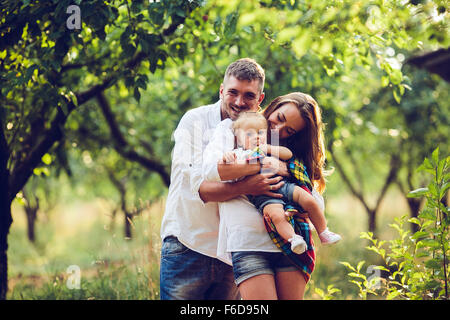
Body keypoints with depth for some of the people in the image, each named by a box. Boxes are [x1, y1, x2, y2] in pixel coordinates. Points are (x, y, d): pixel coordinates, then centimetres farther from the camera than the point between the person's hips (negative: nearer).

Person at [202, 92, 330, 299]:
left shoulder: (289, 153, 21)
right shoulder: (230, 129, 11)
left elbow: (318, 206, 12)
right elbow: (211, 169, -10)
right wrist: (263, 164, -8)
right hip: (248, 241, -4)